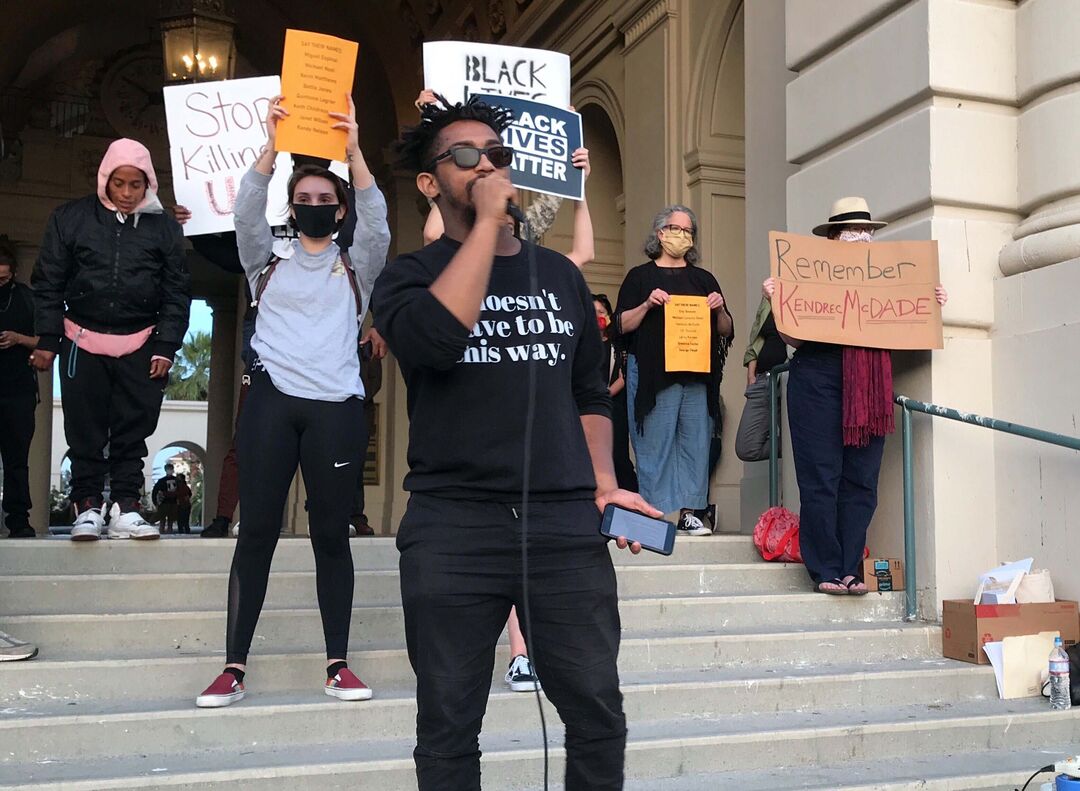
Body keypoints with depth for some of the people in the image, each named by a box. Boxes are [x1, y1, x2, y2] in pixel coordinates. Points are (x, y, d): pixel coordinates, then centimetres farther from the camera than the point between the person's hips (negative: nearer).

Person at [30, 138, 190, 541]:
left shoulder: (163, 226, 2)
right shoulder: (71, 218, 1)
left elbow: (177, 291, 4)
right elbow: (48, 282, 3)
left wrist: (165, 347, -2)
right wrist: (47, 339, -1)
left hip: (140, 346, 0)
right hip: (83, 342, 0)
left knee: (133, 430, 2)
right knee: (85, 431, 4)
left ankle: (125, 507, 8)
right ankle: (87, 507, 12)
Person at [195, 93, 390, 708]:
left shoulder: (357, 266, 14)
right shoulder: (268, 262, 16)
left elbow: (377, 221, -4)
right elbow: (247, 212, -1)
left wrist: (353, 150, -15)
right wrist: (272, 146, -12)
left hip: (337, 408, 0)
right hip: (272, 402, 1)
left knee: (332, 535, 2)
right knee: (258, 532, -1)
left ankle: (338, 663, 7)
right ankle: (235, 665, 3)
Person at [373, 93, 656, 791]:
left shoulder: (559, 274, 17)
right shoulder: (410, 275, 5)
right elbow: (436, 339, -19)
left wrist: (604, 486, 8)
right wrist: (487, 222, -11)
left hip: (565, 523, 3)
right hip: (453, 528, -2)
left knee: (598, 713, 1)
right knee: (449, 726, 6)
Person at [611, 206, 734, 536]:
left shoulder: (704, 279, 17)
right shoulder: (640, 276, 9)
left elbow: (727, 331, 16)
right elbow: (620, 327, 1)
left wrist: (719, 310, -4)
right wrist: (647, 305, -14)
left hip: (698, 375, 3)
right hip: (652, 373, -3)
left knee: (696, 443, 1)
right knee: (654, 445, -4)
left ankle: (689, 512, 7)